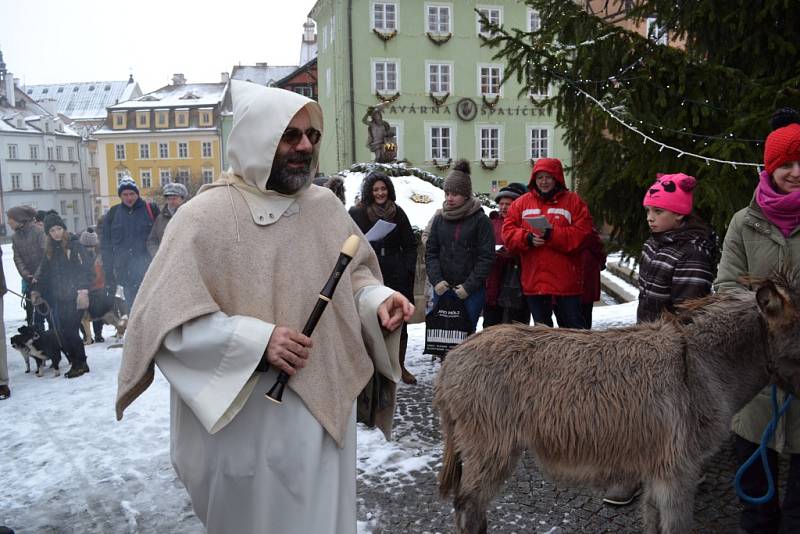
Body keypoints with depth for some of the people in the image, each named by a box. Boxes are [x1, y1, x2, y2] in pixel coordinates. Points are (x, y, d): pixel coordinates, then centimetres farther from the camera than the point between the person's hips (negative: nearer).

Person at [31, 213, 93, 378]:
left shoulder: (75, 246, -4)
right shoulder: (50, 250, 16)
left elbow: (85, 269, -11)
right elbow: (43, 272, 23)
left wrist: (83, 290, -18)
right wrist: (36, 290, 17)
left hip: (74, 297, -6)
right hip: (58, 298, 6)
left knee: (70, 331, -8)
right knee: (62, 332, 3)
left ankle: (80, 363, 5)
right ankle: (75, 363, 13)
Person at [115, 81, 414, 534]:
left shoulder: (327, 206, 3)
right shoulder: (205, 216, -14)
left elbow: (355, 273, 15)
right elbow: (164, 319, -16)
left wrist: (378, 299, -8)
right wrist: (257, 341, -24)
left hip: (325, 406, 5)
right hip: (246, 417, -5)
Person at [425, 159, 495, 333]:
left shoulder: (480, 220, -3)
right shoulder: (439, 219, 9)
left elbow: (486, 257, -6)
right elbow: (430, 252, 9)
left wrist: (469, 285, -11)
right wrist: (436, 280, -5)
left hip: (472, 291, -3)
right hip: (442, 289, 4)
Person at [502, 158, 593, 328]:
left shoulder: (573, 201, 1)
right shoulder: (522, 203, 9)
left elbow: (582, 234, -9)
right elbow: (508, 231, 3)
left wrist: (552, 235, -20)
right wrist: (528, 238, -15)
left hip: (566, 280, -3)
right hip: (534, 280, 3)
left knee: (573, 326, 5)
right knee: (541, 328, 15)